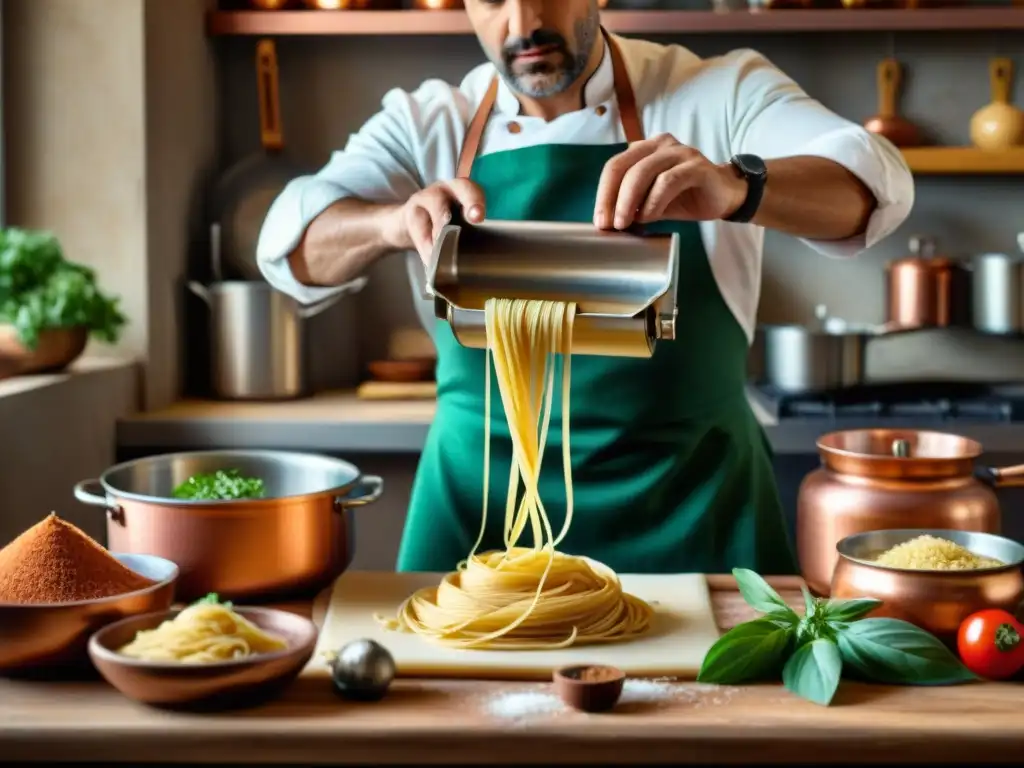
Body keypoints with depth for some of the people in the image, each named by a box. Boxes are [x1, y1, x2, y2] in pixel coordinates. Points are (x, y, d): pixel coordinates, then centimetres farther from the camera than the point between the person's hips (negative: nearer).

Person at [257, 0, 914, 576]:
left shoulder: (722, 94, -2)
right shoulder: (426, 124, 4)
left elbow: (870, 186, -17)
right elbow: (295, 243, -7)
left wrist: (735, 187, -38)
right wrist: (395, 221, -29)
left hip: (689, 500, -1)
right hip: (482, 500, 1)